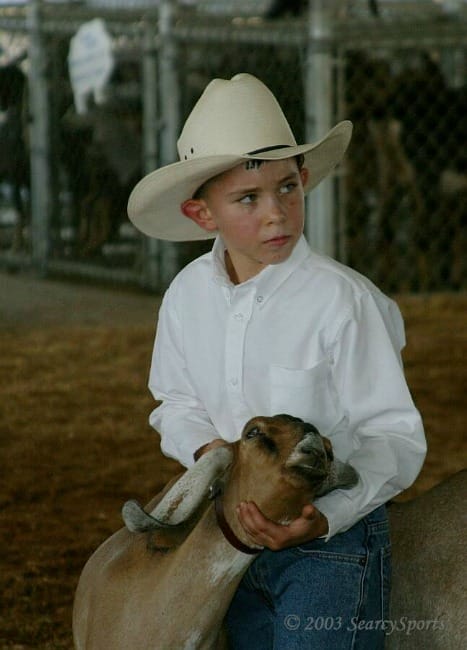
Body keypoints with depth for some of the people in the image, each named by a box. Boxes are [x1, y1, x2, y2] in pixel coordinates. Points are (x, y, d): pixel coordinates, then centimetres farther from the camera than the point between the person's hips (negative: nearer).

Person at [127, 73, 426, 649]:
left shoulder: (343, 300, -20)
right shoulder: (187, 295, -3)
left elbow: (395, 435, -16)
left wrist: (325, 517, -29)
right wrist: (205, 449, -10)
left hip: (334, 540, -5)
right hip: (237, 536, 5)